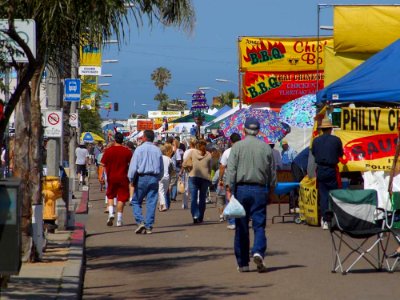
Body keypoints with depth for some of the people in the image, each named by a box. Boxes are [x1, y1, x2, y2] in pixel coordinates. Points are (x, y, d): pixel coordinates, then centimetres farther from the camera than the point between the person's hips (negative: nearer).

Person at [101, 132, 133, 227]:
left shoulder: (108, 151, -4)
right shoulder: (127, 151, -4)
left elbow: (103, 164, -3)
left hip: (111, 177, 0)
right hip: (123, 177, 0)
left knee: (110, 196, 17)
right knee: (121, 198, 4)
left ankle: (111, 214, -3)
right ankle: (119, 220, 3)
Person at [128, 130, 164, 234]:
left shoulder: (139, 149, -5)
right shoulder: (157, 150, 6)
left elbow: (133, 166, -8)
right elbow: (162, 168, 11)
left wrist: (131, 179, 0)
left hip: (142, 177, -3)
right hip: (154, 178, 3)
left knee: (136, 202, 8)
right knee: (151, 203, 4)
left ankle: (140, 222, -9)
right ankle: (149, 227, 3)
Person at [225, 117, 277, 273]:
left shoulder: (237, 146, -2)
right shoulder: (266, 147, 4)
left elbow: (231, 169, -8)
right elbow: (272, 172, 9)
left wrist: (229, 188, -8)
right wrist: (270, 188, 19)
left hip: (241, 189, -1)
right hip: (260, 190, 1)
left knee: (241, 227, 5)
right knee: (259, 224, 1)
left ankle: (242, 263, 9)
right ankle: (258, 252, -24)